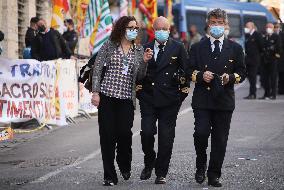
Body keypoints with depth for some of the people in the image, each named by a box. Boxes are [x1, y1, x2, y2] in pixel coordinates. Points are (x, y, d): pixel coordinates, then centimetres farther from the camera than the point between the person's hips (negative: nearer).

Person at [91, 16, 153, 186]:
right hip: (107, 96, -2)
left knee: (125, 133, -7)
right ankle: (109, 176, 6)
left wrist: (145, 61, -9)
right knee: (107, 135, -3)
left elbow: (140, 76, 8)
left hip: (127, 98, 2)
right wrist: (96, 92, -5)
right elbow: (97, 68, 1)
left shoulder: (139, 50, 10)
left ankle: (125, 166, 23)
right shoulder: (109, 46, 2)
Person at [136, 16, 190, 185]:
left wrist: (184, 86, -2)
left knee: (166, 137, 1)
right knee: (147, 133, -6)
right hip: (148, 98, 1)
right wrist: (139, 85, -1)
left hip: (169, 100, -1)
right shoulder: (145, 48, 8)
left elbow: (186, 68, 5)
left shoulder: (178, 48, 3)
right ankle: (149, 163, 20)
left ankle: (161, 173, 12)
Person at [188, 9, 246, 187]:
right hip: (202, 99, -1)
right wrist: (201, 75, -11)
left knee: (220, 139, 2)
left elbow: (242, 72, 9)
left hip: (224, 100, 1)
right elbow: (190, 71, 8)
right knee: (201, 132, -14)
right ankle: (201, 166, 10)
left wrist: (231, 77, -11)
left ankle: (214, 175, 11)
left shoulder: (235, 48, 9)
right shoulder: (198, 48, 9)